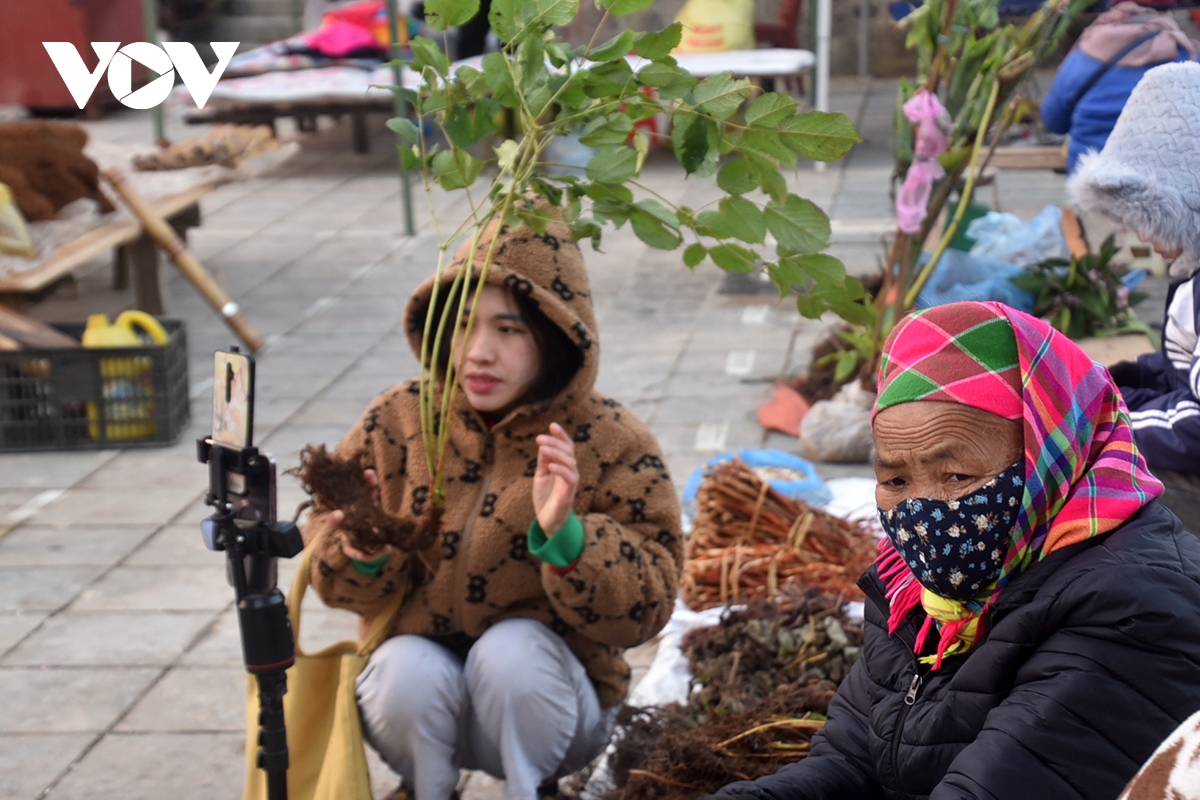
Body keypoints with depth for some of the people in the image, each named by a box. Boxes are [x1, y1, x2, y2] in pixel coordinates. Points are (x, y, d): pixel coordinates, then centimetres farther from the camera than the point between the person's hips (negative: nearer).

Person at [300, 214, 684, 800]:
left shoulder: (612, 445, -13)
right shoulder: (399, 421, -7)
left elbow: (642, 610, -18)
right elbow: (337, 579, -3)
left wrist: (564, 535, -36)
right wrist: (361, 552, -28)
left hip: (540, 692, -2)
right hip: (416, 693, 2)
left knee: (513, 648, -31)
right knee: (408, 667, -29)